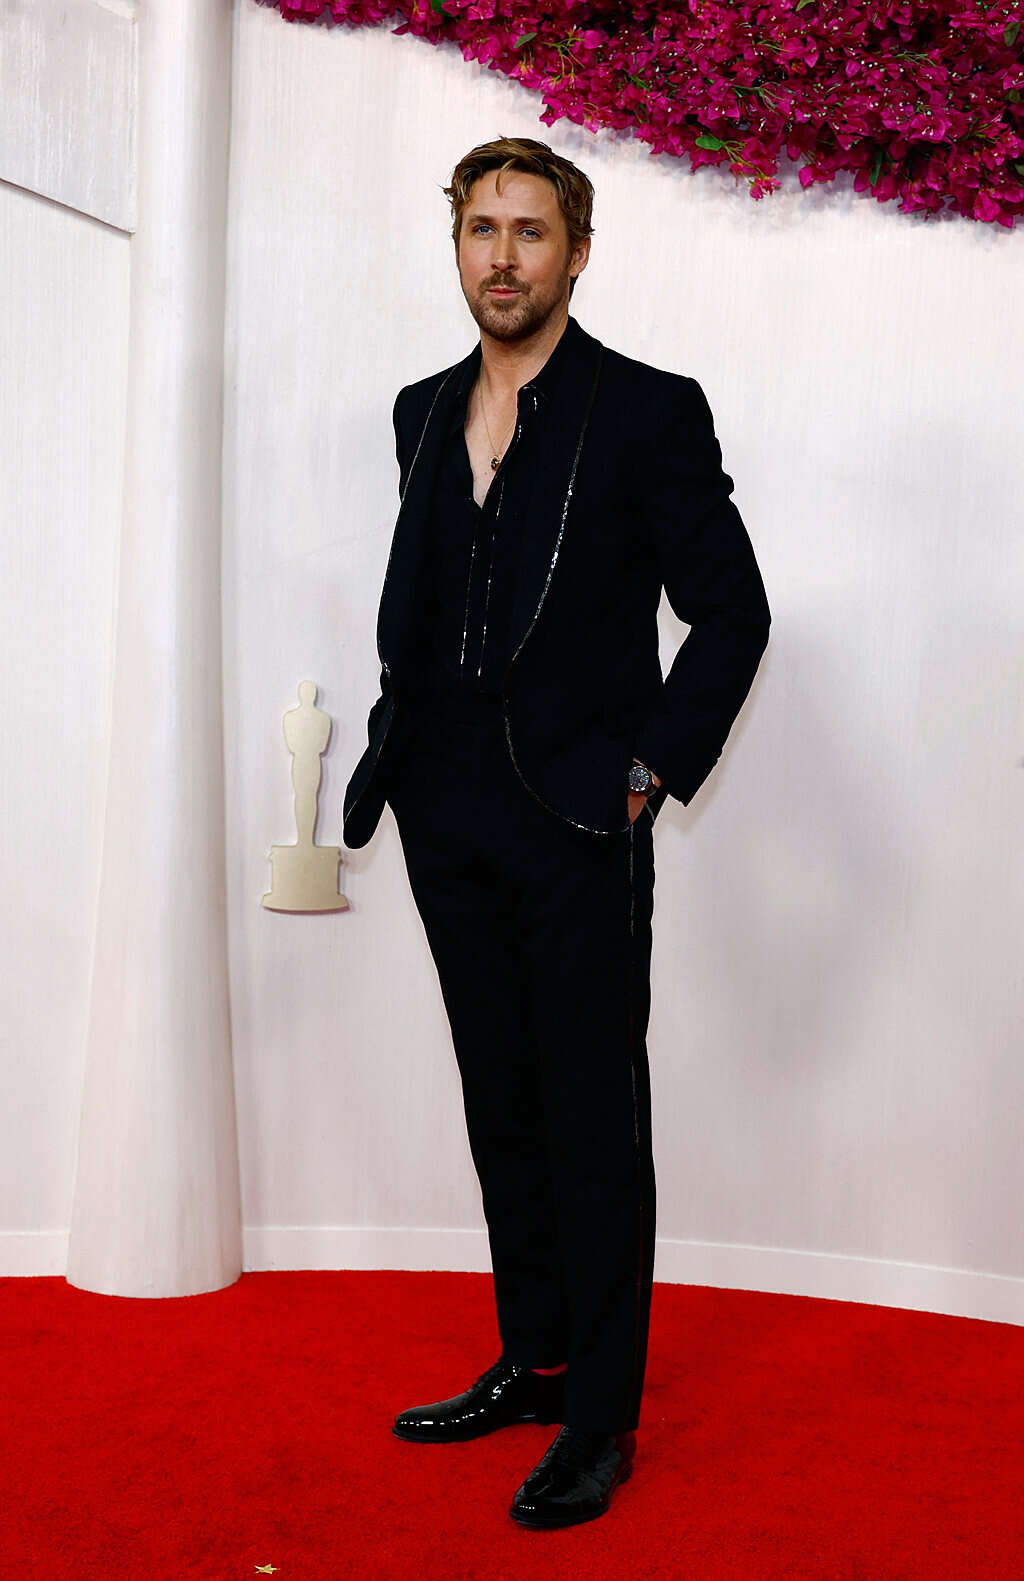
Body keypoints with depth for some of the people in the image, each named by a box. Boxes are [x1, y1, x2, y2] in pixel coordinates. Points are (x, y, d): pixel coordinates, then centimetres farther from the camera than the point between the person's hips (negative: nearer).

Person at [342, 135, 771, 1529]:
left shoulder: (649, 411, -4)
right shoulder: (424, 413, 14)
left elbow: (732, 612, -4)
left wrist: (653, 769, -10)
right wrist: (398, 758, 10)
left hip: (579, 815, -6)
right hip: (451, 818, 6)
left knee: (597, 1122, 1)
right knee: (502, 1105, 14)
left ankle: (602, 1416, 13)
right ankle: (531, 1363, 29)